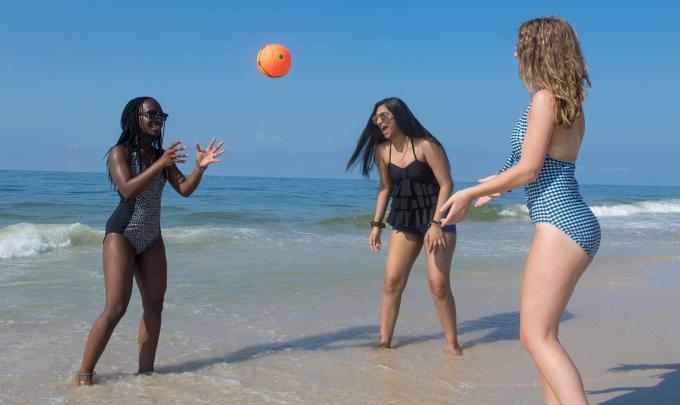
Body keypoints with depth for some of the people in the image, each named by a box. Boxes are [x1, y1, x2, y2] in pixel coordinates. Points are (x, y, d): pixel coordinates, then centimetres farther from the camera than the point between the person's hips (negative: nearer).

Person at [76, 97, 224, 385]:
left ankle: (146, 371, 12)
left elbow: (185, 189, 4)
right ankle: (84, 373, -3)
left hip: (152, 237, 7)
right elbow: (128, 190, -24)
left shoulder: (161, 155, 10)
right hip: (122, 234, -7)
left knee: (154, 305, 4)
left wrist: (200, 167, -14)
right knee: (116, 307, -14)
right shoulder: (120, 152, -8)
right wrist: (160, 165, -31)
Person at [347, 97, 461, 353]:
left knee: (439, 284, -10)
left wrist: (436, 224, -22)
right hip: (403, 221, 5)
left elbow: (446, 184, -16)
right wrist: (377, 224, 6)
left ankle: (452, 343, 5)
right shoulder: (382, 151, 1)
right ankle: (384, 341, 6)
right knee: (392, 281, -2)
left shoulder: (426, 145, -15)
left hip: (437, 218, -5)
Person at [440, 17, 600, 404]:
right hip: (575, 224, 10)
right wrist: (496, 186, 37)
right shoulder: (571, 104, 17)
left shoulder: (546, 98, -10)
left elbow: (528, 170, -15)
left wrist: (471, 193, -5)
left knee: (537, 336, -10)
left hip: (561, 226, -10)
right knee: (540, 332, 14)